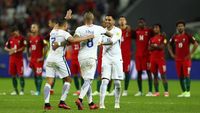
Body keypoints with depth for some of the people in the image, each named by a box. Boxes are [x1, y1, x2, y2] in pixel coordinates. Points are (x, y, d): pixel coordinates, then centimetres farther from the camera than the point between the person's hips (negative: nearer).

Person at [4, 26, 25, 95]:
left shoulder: (21, 38, -5)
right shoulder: (10, 39, 11)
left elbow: (23, 48, -10)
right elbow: (6, 47, 15)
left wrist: (16, 51, -16)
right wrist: (10, 50, -5)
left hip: (19, 58, -6)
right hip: (12, 58, 6)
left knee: (20, 74, -6)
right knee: (13, 75, 7)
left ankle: (22, 90, -1)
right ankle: (15, 90, 15)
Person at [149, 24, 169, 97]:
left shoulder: (163, 37, 0)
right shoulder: (152, 39, 15)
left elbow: (162, 47, -12)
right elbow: (149, 48, 7)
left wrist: (154, 45, -8)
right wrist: (157, 46, -8)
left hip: (160, 58, -5)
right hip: (153, 58, 5)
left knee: (163, 75, -9)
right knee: (155, 75, 6)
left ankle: (166, 91, -9)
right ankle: (156, 92, 9)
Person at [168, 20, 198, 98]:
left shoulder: (188, 36, -6)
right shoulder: (174, 37, 9)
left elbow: (196, 44, -9)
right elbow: (169, 45, 24)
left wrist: (190, 53, -11)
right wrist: (172, 54, 13)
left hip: (186, 59, -5)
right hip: (178, 59, 5)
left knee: (186, 75, -10)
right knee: (180, 76, 7)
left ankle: (188, 92, -8)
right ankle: (184, 92, 14)